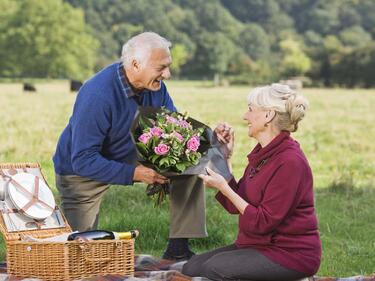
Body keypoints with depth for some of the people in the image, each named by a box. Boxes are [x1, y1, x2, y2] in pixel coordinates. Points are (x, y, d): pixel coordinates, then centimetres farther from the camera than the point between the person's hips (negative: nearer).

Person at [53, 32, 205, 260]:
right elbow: (82, 160, -33)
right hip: (82, 171, -6)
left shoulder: (155, 86, -13)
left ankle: (178, 247, -2)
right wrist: (133, 174, -38)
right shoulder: (98, 95, -34)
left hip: (129, 155, 6)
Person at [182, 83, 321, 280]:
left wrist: (224, 188, -17)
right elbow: (234, 205, 9)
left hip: (291, 254, -9)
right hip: (260, 244, 9)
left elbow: (263, 222, -21)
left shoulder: (290, 162, -20)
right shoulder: (262, 153, 9)